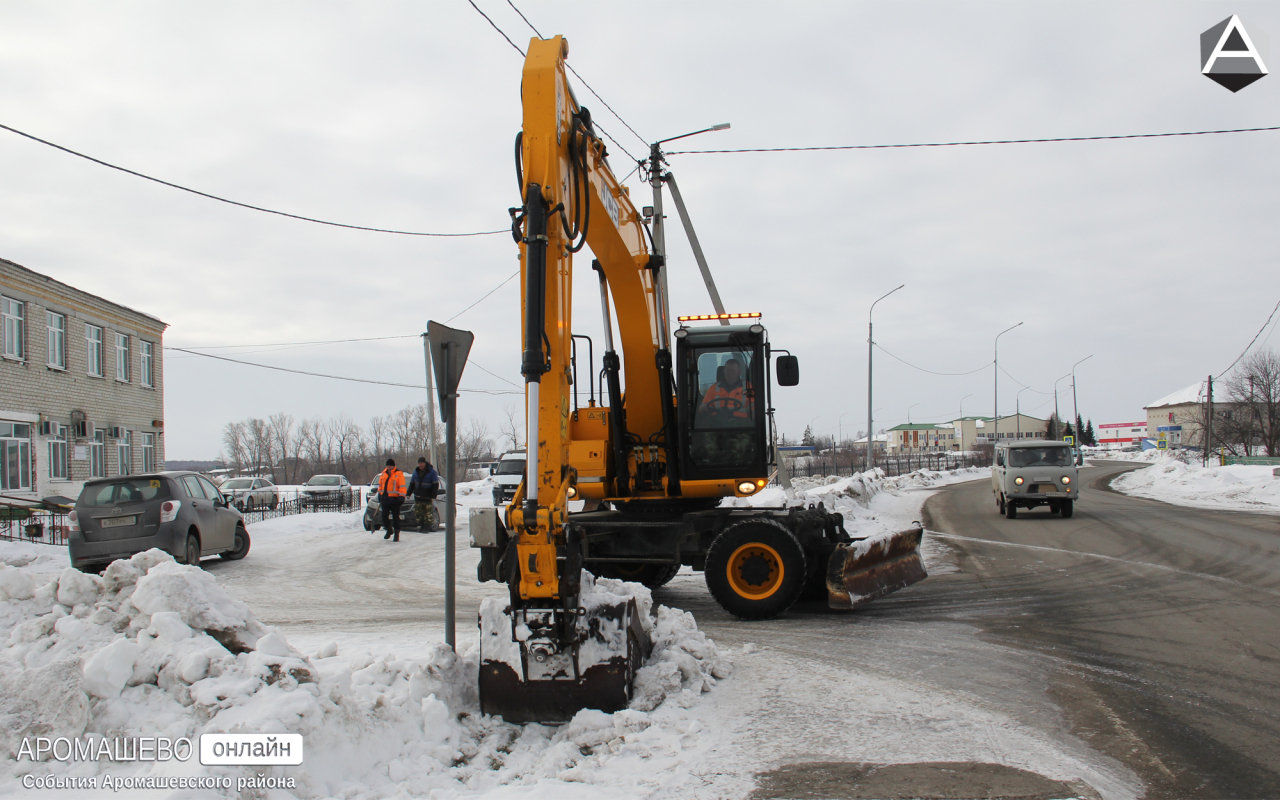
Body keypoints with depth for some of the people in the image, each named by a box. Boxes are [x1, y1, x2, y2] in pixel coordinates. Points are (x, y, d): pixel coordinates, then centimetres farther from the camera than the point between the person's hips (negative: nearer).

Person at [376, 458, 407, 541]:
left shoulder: (399, 474, -5)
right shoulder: (383, 474, 12)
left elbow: (402, 487, -8)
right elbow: (380, 486, 21)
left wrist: (401, 497, -16)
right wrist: (380, 496, 18)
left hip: (394, 499, -5)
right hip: (385, 498, 5)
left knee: (395, 517, 0)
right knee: (384, 516, 5)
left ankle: (396, 533, 8)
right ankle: (389, 530, 25)